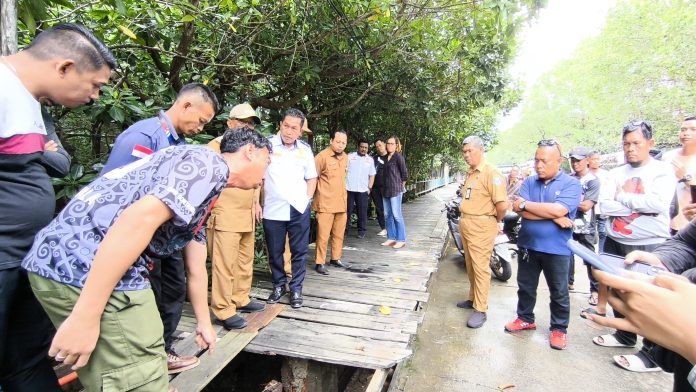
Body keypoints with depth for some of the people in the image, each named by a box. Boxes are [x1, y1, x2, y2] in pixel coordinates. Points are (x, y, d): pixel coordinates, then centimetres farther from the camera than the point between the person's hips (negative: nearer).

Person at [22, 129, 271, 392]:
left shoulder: (205, 187, 23)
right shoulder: (209, 164, -9)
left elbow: (196, 270, 30)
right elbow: (139, 219, -24)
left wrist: (204, 323, 39)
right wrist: (85, 317, -24)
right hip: (83, 265, -10)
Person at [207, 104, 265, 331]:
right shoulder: (217, 145, -7)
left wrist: (256, 202, 20)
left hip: (247, 216, 8)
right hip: (225, 216, -8)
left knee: (245, 260, 15)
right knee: (224, 264, -5)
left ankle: (241, 299, 29)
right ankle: (224, 310, 5)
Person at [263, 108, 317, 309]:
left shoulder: (305, 149, 5)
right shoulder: (267, 144, -3)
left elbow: (311, 177, 14)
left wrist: (307, 198, 2)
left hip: (299, 209, 2)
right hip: (272, 209, -1)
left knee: (299, 251, 7)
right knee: (274, 252, 10)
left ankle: (296, 288, 21)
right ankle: (279, 285, 29)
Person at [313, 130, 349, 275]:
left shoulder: (345, 158, 11)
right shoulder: (322, 156, -12)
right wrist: (318, 193, -2)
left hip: (341, 203, 7)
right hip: (325, 204, -7)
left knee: (339, 234, 14)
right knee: (323, 235, -3)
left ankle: (335, 259, 28)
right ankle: (320, 263, 8)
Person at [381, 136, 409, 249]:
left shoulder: (398, 156, -6)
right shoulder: (386, 157, 15)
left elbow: (405, 173, -7)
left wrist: (401, 185, 2)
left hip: (395, 190, -8)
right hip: (386, 189, 8)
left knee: (396, 215, -7)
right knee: (387, 215, 10)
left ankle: (401, 240, 0)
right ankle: (391, 238, 18)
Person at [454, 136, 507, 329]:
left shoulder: (491, 173, -16)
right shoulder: (470, 173, 13)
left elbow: (502, 204, -21)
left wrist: (498, 221, -6)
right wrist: (465, 218, 11)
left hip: (481, 226, -9)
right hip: (466, 224, 9)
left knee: (481, 268, -3)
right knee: (470, 265, 18)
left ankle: (480, 309, 5)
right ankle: (473, 298, 33)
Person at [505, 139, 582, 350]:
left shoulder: (571, 184, -9)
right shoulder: (529, 182, 3)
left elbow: (558, 210, -25)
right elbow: (519, 210, -11)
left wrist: (526, 204, -14)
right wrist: (553, 217, -19)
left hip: (556, 248, -4)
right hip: (528, 245, 4)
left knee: (559, 292, 11)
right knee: (525, 286, 17)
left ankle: (559, 328, 28)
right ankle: (525, 318, 35)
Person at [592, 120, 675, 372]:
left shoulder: (663, 171, -6)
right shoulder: (616, 173, 6)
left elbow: (657, 203, -23)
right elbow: (605, 206, -6)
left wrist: (622, 198, -12)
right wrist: (639, 205, -16)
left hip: (651, 245, -5)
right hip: (616, 242, 6)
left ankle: (652, 355, 13)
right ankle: (625, 335, 36)